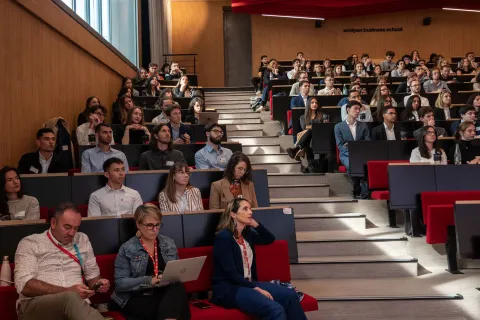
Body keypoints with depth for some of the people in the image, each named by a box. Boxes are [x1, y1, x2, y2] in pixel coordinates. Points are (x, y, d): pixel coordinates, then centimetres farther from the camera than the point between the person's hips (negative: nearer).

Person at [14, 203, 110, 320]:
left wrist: (98, 283, 1)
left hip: (76, 303, 3)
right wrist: (68, 291, -16)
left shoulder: (82, 240, 17)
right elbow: (24, 285, -8)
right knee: (71, 298, -36)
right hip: (35, 305, -3)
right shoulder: (30, 243, 3)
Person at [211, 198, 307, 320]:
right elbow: (231, 273, -18)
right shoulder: (223, 237, -12)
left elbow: (270, 239, 24)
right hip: (228, 289, -8)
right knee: (276, 310, -29)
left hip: (248, 284, 8)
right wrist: (256, 288, -20)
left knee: (290, 295, -13)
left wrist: (255, 224, 8)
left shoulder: (247, 234, 12)